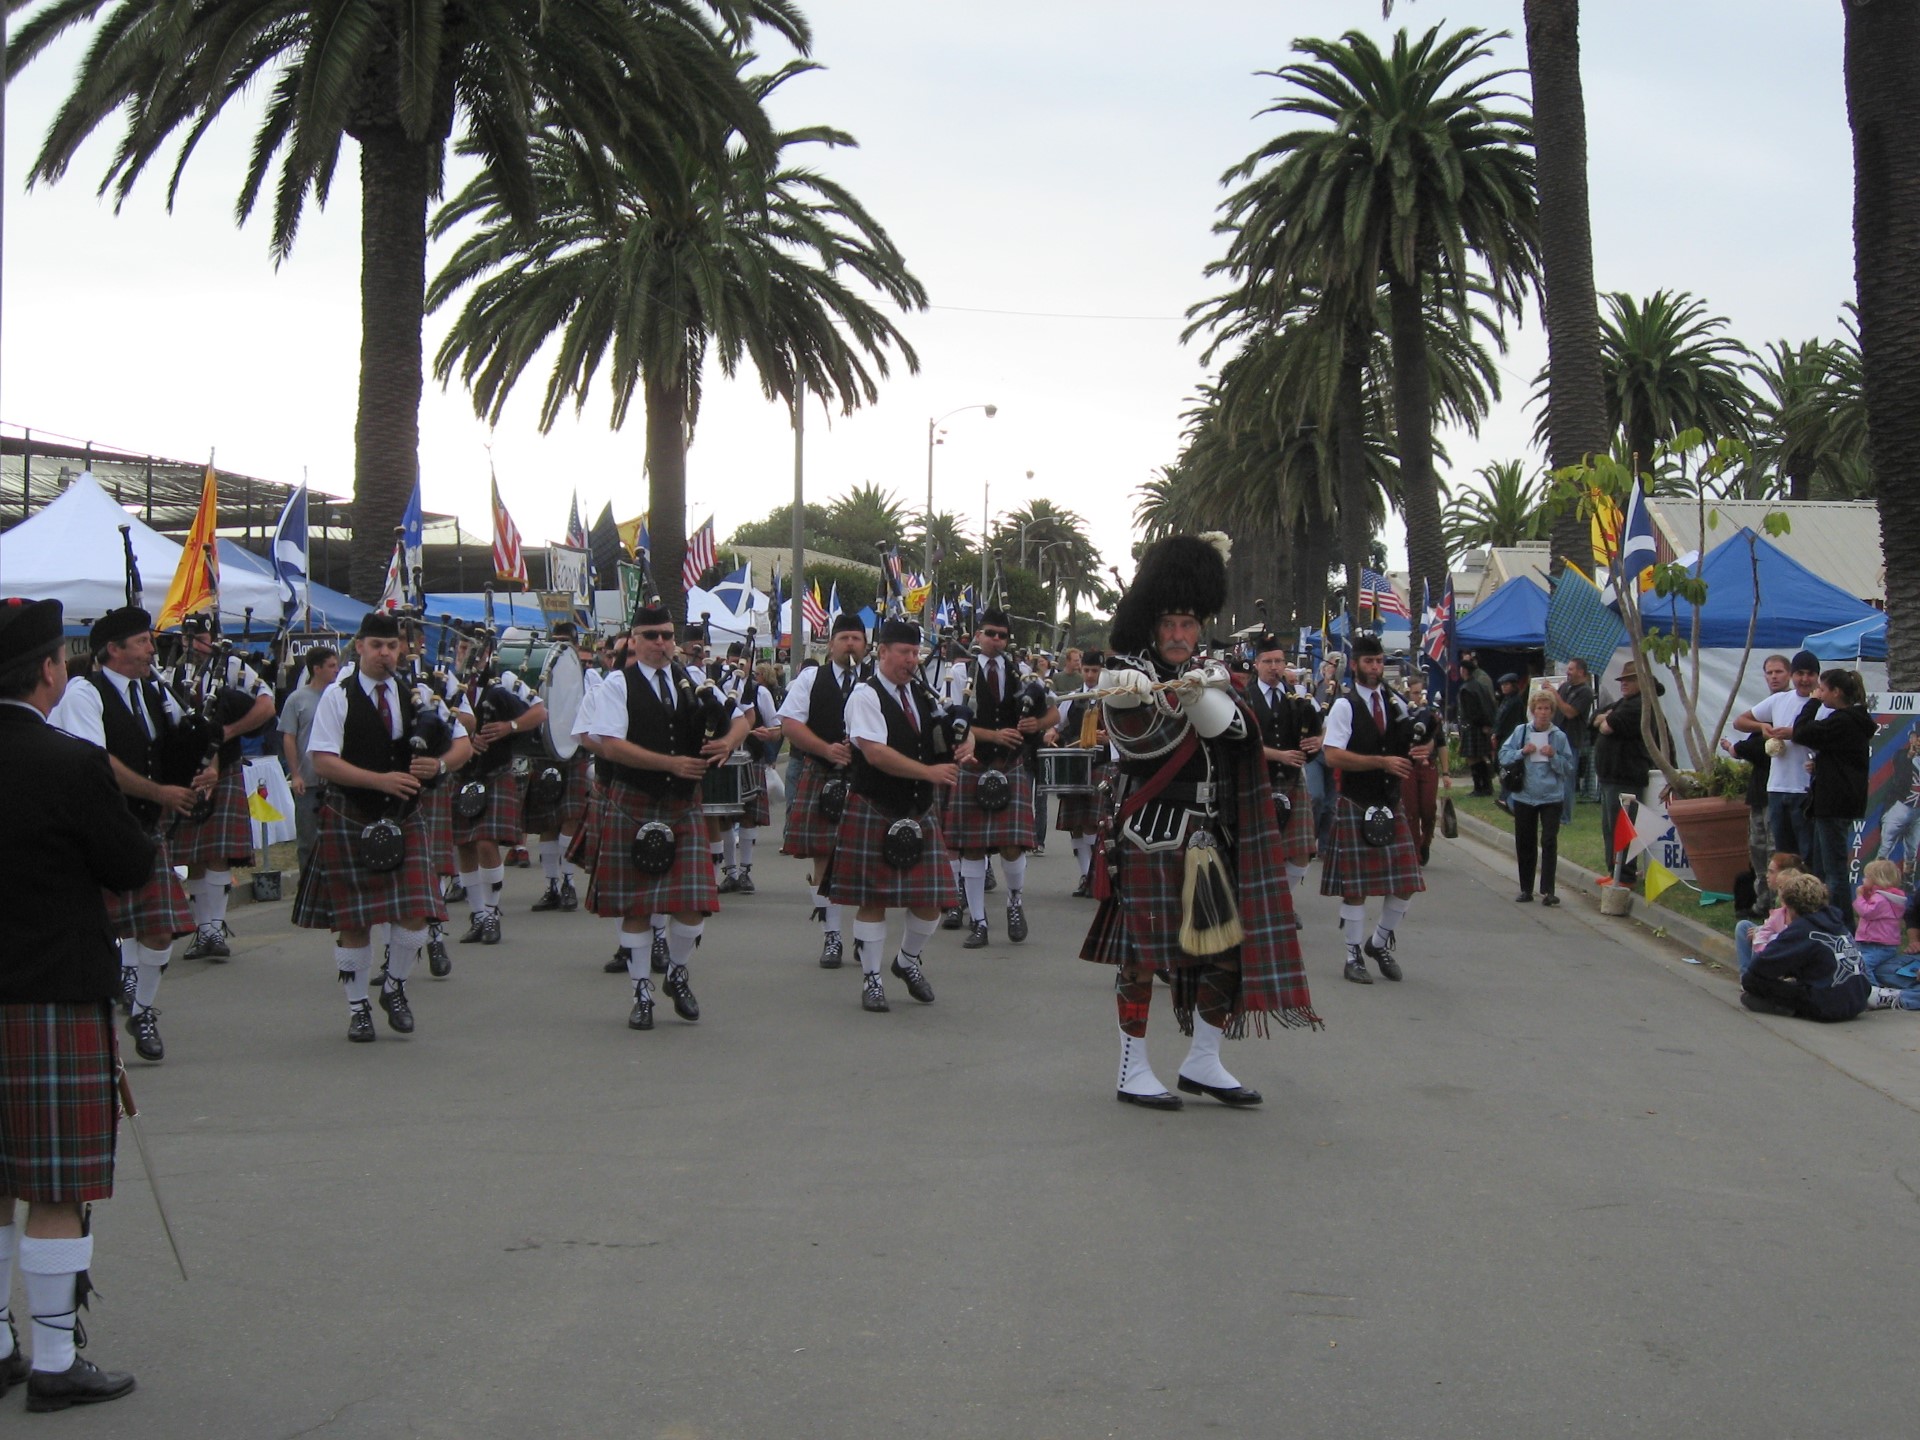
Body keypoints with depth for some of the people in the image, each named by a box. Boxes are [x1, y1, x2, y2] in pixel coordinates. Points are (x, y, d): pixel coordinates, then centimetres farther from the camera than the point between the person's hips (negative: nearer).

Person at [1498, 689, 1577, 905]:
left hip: (1551, 798, -2)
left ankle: (1547, 890, -7)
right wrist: (1522, 752, -11)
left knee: (1549, 842, -8)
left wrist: (1554, 756, -14)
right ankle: (1526, 889, 19)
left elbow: (1569, 768, 1)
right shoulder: (1521, 731, 3)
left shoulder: (1559, 737, 0)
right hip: (1524, 796, 2)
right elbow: (1503, 756, 4)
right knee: (1525, 844, 9)